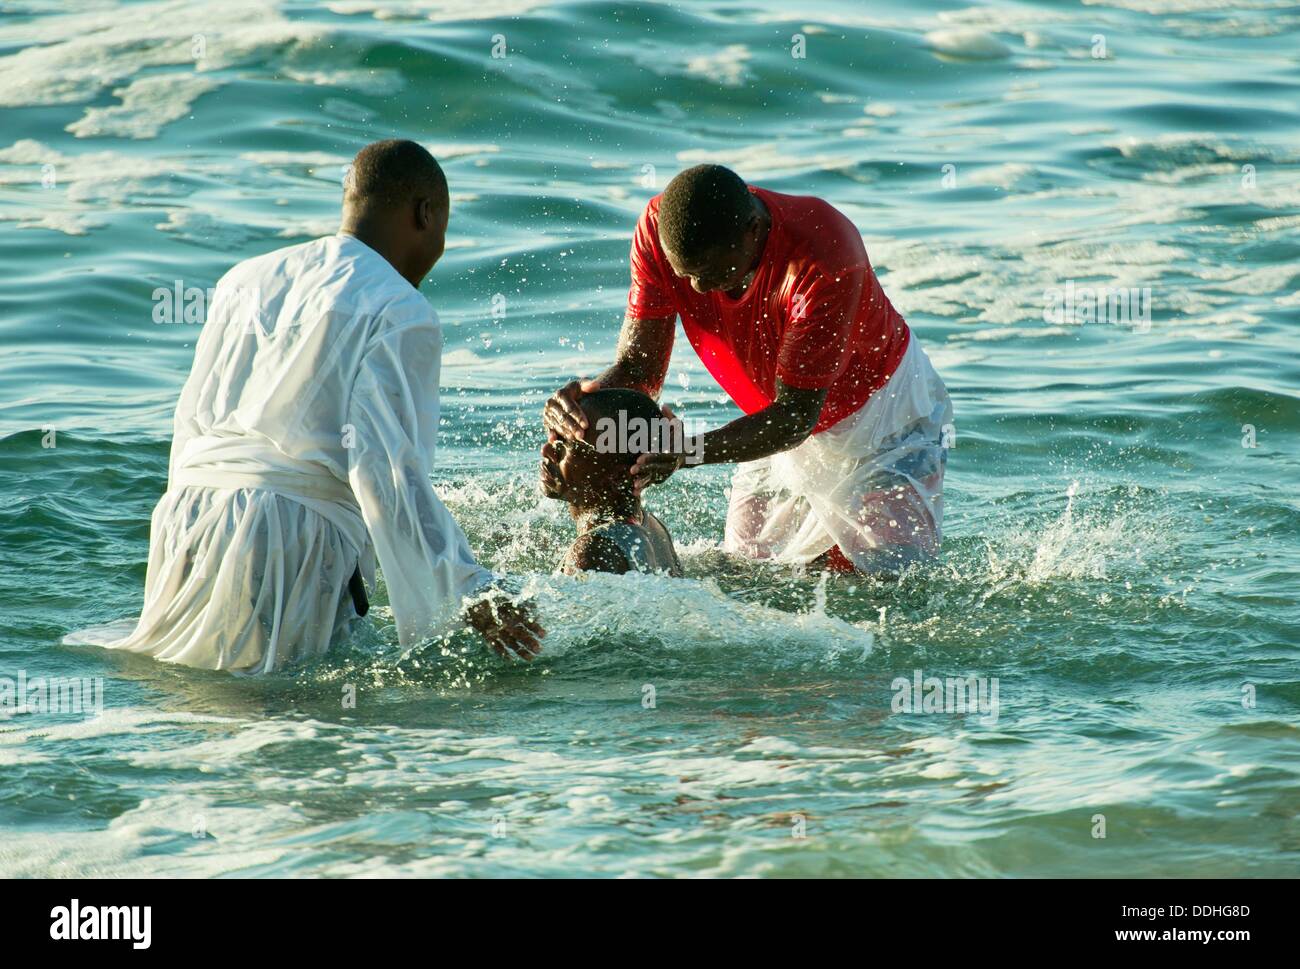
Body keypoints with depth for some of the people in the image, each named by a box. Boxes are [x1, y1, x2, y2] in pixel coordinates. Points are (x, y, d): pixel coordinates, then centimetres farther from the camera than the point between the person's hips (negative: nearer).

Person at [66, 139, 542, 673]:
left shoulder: (246, 277, 19)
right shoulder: (401, 313, -3)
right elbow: (387, 473, -14)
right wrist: (472, 597, -14)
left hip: (189, 512, 7)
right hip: (295, 535, -7)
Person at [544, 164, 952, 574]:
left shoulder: (825, 258, -38)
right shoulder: (659, 229, -24)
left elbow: (796, 415, -36)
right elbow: (638, 364, -21)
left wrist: (688, 453, -51)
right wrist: (593, 395, -46)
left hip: (882, 413, -5)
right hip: (788, 428, 5)